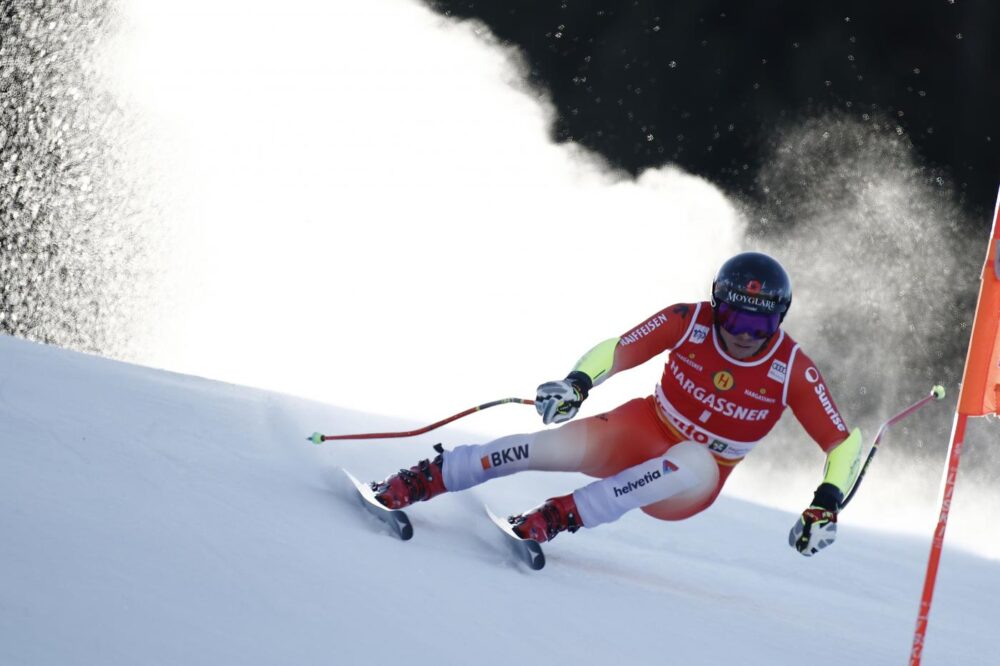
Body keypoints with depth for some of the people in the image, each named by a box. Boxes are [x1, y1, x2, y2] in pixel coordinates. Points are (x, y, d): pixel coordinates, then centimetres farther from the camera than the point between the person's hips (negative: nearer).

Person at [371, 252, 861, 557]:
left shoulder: (793, 372, -20)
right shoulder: (687, 322, -16)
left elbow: (845, 442, -15)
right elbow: (618, 351, -11)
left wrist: (826, 505, -29)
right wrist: (577, 383, -31)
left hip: (689, 485, -1)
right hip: (642, 431, 1)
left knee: (693, 461, -39)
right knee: (545, 448, -22)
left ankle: (562, 516, -37)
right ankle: (417, 482, -12)